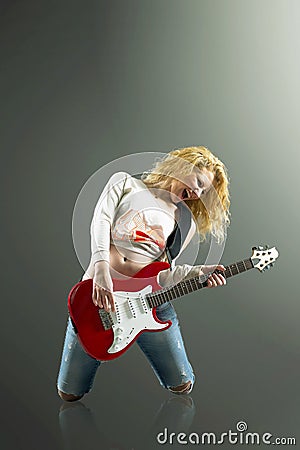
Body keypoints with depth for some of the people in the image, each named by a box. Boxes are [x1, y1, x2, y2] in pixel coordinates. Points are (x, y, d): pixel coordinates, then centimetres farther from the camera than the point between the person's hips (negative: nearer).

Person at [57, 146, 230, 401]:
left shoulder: (186, 224, 12)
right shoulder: (125, 183, 7)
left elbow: (164, 274, 4)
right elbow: (101, 220, -9)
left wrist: (198, 271, -13)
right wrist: (102, 267, -23)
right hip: (98, 293, -2)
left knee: (182, 386, 6)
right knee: (70, 393, 4)